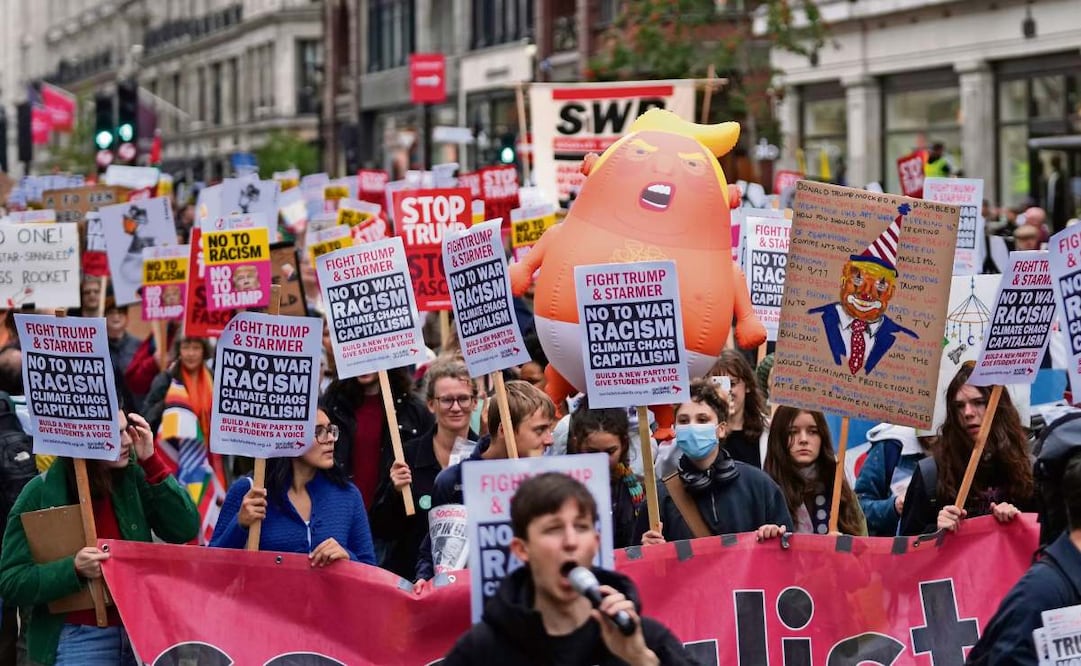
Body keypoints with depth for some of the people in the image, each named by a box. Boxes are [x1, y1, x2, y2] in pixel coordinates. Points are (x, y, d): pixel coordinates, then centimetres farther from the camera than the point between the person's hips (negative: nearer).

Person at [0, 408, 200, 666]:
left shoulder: (132, 478, 1)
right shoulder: (40, 494, -9)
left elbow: (185, 530, -5)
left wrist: (151, 462, -9)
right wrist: (74, 569, -25)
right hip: (79, 641, -3)